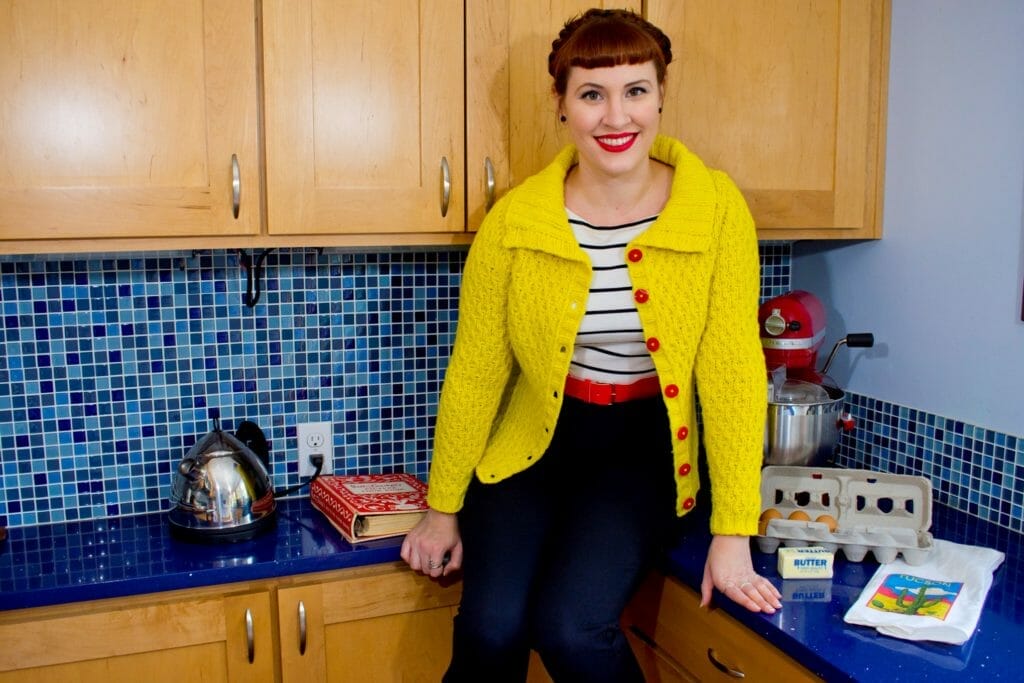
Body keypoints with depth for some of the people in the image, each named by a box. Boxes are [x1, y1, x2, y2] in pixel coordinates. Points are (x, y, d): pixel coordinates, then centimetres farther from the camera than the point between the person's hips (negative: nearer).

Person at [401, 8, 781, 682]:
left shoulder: (715, 207, -12)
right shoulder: (515, 219, -10)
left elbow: (732, 369, -11)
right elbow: (475, 371, -2)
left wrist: (733, 535, -14)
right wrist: (443, 507, 6)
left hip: (643, 447, -1)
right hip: (535, 442, 1)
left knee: (571, 628, -20)